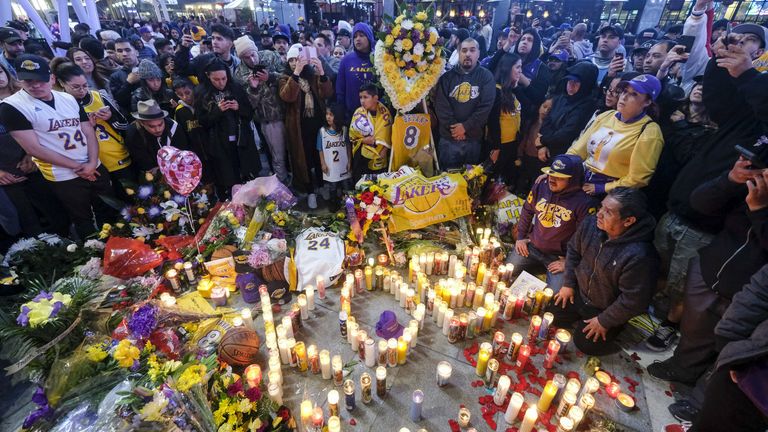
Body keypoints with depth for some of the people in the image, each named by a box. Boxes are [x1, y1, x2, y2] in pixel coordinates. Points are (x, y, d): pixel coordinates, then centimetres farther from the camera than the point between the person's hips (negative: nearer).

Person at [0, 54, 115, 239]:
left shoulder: (69, 99, 4)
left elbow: (89, 132, 3)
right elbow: (34, 149, -13)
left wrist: (92, 163, -12)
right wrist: (77, 166, -13)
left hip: (95, 168, 4)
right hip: (65, 177, -4)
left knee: (109, 214, 15)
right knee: (83, 221, 10)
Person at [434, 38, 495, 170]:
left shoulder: (486, 76, 2)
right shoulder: (447, 76, 6)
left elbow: (486, 106, -8)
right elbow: (441, 105, -4)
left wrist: (465, 127, -15)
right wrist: (453, 127, -15)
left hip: (473, 138, -1)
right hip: (448, 137, 1)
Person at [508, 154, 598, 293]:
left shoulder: (584, 203, -21)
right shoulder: (541, 186, -6)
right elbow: (527, 211, 9)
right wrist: (520, 237, 8)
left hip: (560, 257, -4)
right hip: (531, 246, 4)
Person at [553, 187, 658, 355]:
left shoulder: (639, 256, -37)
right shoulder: (590, 224, -19)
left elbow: (633, 301, -26)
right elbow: (573, 250, 0)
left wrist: (604, 321, -15)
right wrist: (568, 283, 1)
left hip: (606, 309, -5)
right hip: (579, 292, 5)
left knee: (585, 343, 0)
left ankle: (614, 330, 25)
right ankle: (581, 317, 31)